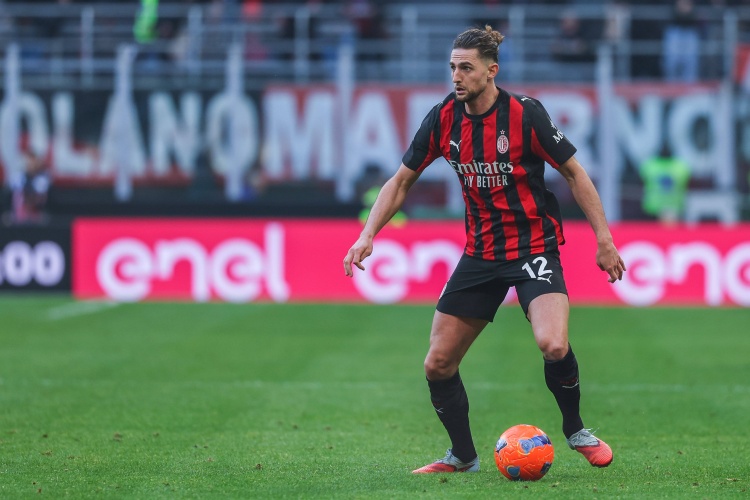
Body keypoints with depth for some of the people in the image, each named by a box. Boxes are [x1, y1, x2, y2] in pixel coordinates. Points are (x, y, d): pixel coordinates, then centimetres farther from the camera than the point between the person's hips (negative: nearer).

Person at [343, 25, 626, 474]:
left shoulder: (525, 114, -14)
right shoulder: (444, 119, -3)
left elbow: (574, 172, -5)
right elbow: (402, 181, 8)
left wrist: (603, 238, -9)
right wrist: (368, 235, -4)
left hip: (534, 246, -5)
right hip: (481, 251, 5)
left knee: (553, 345, -28)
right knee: (438, 364, 1)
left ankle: (575, 430, 0)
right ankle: (463, 456, 23)